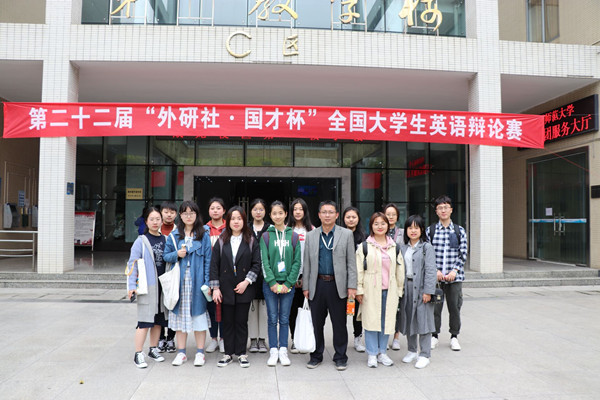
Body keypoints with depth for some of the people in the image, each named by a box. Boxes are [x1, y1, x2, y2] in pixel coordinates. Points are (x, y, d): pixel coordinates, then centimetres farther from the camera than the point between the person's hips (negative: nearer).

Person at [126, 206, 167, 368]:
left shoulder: (165, 240, 9)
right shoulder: (141, 241, -5)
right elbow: (132, 263, -6)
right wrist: (131, 285, -13)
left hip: (162, 286, 5)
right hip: (146, 287, -5)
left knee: (158, 319, 13)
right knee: (144, 321, -6)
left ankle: (153, 349, 27)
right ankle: (138, 354, 5)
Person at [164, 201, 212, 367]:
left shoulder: (203, 235, 1)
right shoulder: (174, 235, 7)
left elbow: (208, 259, -1)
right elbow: (166, 255, 10)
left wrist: (207, 283, -7)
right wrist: (177, 254, -11)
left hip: (197, 281, -2)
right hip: (179, 282, 2)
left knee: (198, 314, 2)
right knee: (180, 315, 7)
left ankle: (200, 353, 14)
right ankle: (181, 353, 20)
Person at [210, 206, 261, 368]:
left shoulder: (251, 241, 2)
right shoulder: (221, 242, 4)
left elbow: (256, 263, -1)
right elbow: (214, 265, 2)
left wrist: (247, 281, -11)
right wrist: (215, 288, -4)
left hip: (244, 289, -1)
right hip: (226, 289, 1)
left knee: (242, 321, 5)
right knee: (227, 321, 7)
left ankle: (242, 354, 17)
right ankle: (228, 353, 20)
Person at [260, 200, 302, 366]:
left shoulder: (293, 236, 4)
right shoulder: (266, 236, 1)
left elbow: (297, 261, 1)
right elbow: (264, 261, -3)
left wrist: (288, 283, -7)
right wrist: (273, 282, -11)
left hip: (288, 284, 1)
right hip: (270, 283, -1)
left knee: (284, 319, 7)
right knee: (272, 319, 4)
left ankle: (283, 351, 17)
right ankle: (273, 351, 14)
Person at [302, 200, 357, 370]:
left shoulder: (346, 234, 3)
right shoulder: (310, 236, 8)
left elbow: (351, 262, 1)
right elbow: (307, 264, 8)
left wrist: (351, 286, -5)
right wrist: (306, 286, 4)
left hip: (338, 285, -1)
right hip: (317, 285, 2)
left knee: (339, 323, 7)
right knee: (316, 323, 9)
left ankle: (340, 357, 22)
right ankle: (316, 356, 24)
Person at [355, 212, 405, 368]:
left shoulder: (394, 247, 11)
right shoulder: (364, 246, 0)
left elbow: (400, 270, 14)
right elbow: (359, 270, -1)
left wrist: (399, 290, 11)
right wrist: (359, 290, -5)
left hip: (389, 290, 3)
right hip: (371, 290, -3)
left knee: (387, 320, 8)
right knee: (371, 320, 0)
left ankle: (382, 352, 23)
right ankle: (372, 353, 13)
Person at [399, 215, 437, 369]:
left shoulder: (427, 247, -6)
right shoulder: (403, 248, 10)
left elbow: (430, 270, -10)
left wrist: (428, 291, -16)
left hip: (421, 288, -5)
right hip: (407, 288, 5)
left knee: (423, 320, 0)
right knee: (408, 320, 13)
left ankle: (424, 355, 11)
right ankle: (412, 351, 29)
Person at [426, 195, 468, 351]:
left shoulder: (459, 230, 6)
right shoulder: (430, 230, 4)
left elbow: (463, 254, 2)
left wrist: (454, 271, -9)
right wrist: (435, 270, -10)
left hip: (455, 276, 1)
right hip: (434, 276, 0)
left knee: (455, 307, 6)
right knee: (434, 307, 4)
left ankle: (454, 337, 23)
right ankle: (434, 336, 21)